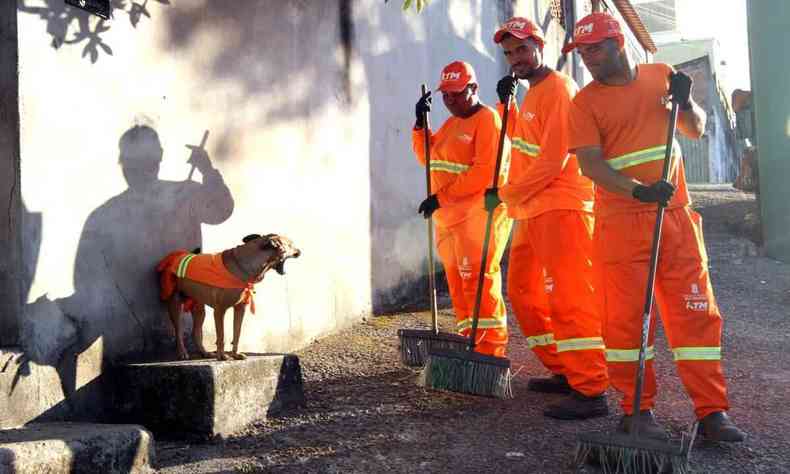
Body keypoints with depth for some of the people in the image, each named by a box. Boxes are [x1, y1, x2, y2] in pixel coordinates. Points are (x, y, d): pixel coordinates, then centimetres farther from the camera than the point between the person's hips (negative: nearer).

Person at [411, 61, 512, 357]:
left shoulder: (488, 119, -10)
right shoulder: (451, 123, 20)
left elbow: (484, 172, -19)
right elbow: (427, 157, 26)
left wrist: (441, 197, -19)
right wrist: (420, 124, 11)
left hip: (479, 213, -9)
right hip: (449, 216, 9)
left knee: (479, 281, -12)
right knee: (457, 284, 9)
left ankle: (491, 352, -10)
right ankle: (470, 346, 16)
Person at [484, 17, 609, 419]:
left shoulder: (558, 89, -13)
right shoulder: (532, 93, 18)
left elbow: (551, 161, -20)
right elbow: (520, 139, 31)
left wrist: (505, 194, -11)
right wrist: (507, 104, 14)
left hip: (561, 208, -11)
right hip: (532, 210, 11)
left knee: (569, 297, -13)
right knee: (524, 292, 15)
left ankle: (591, 391, -13)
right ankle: (563, 371, 24)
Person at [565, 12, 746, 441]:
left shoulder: (661, 76, 10)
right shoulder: (585, 102, -1)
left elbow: (696, 130, 19)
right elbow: (590, 163, -12)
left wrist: (685, 102, -3)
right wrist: (638, 191, -27)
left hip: (676, 216, 3)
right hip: (621, 223, -3)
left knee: (696, 312, 2)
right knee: (626, 317, -1)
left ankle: (711, 411, 8)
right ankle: (637, 410, 11)